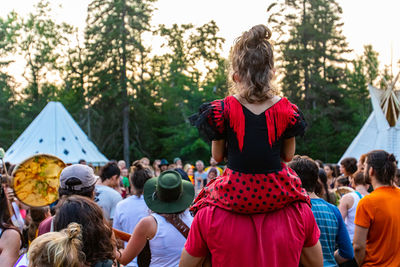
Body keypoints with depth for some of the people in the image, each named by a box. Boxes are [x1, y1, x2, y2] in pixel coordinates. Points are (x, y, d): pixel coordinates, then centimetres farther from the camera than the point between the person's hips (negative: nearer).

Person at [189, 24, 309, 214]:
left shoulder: (223, 110, -11)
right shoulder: (286, 109, -7)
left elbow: (218, 156, 0)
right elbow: (288, 156, 3)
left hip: (235, 195, -1)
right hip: (276, 193, 1)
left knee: (208, 194, 30)